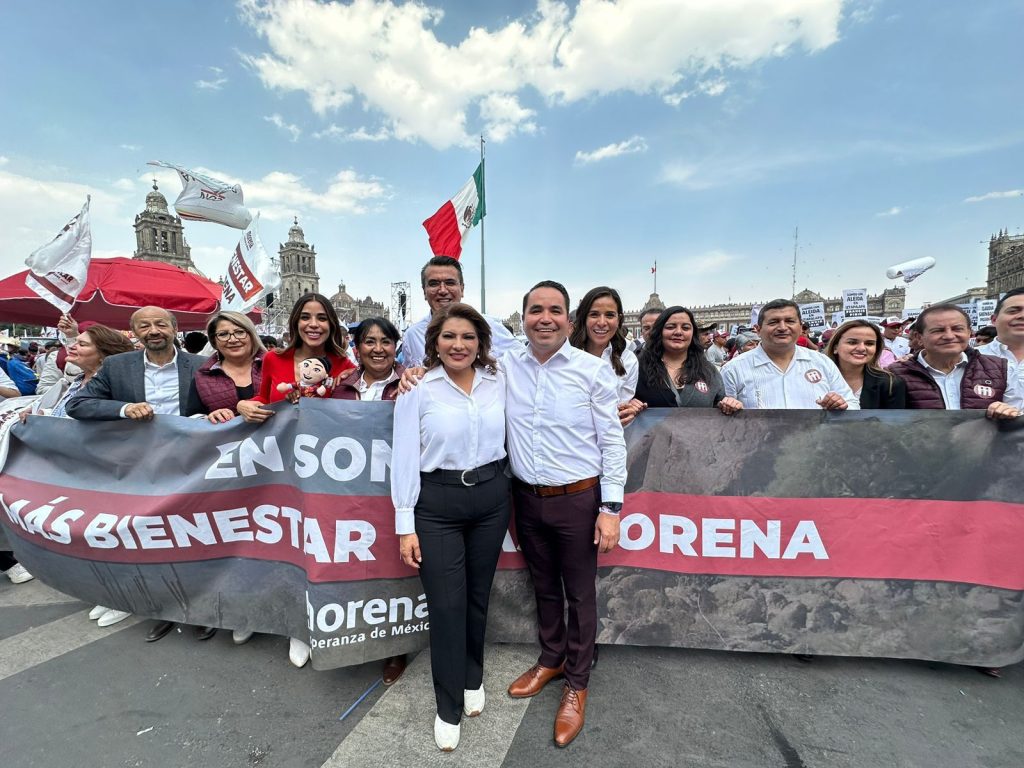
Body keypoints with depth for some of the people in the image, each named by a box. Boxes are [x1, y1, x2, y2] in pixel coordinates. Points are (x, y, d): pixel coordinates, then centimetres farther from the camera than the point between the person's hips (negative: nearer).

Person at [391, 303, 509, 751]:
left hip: (491, 497, 3)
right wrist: (405, 526, -7)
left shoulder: (497, 383, 1)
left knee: (478, 596, 18)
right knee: (446, 604, 5)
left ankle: (472, 680, 44)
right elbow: (404, 458, -7)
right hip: (437, 504, -3)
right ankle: (449, 707, 29)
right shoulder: (418, 389, -8)